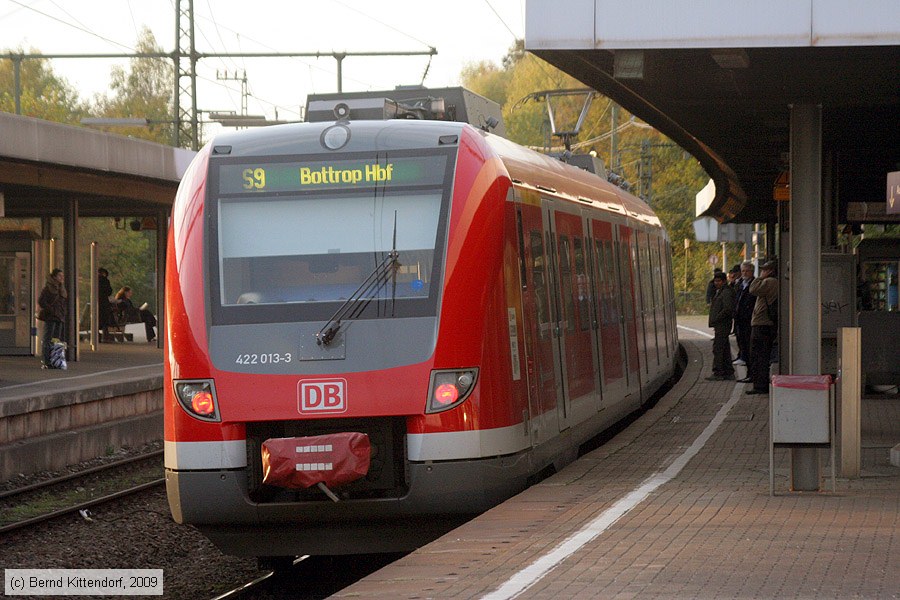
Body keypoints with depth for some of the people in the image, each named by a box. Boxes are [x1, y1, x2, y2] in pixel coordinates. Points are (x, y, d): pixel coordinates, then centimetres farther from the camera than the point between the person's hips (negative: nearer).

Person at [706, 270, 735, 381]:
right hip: (719, 325, 11)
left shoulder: (726, 292, -12)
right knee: (725, 350, 13)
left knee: (718, 349, -11)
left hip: (722, 325, -11)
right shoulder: (719, 292, 19)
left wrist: (716, 320, -18)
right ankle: (729, 372, 17)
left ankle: (718, 373, -11)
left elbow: (727, 309, -21)